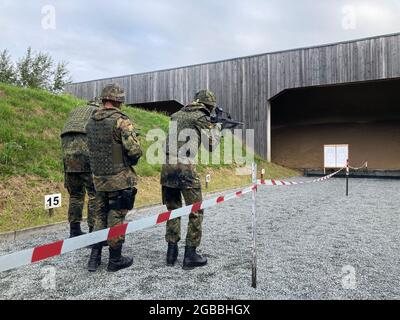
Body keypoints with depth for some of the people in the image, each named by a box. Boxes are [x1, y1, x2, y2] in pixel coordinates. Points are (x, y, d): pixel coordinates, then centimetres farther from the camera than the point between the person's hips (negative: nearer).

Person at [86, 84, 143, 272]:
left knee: (100, 216, 18)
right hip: (119, 179, -6)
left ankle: (94, 259, 22)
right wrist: (131, 161, 0)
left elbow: (92, 149, 13)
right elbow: (135, 150, -20)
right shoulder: (121, 121, -15)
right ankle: (115, 260, 18)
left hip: (98, 178, 6)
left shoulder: (91, 122, 7)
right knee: (116, 219, 4)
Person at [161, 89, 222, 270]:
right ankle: (190, 255, 10)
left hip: (167, 167, 7)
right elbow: (211, 146, 3)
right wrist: (217, 128, 20)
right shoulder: (202, 118, -1)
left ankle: (171, 252, 21)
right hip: (185, 168, -6)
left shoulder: (177, 115, 18)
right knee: (195, 213, 7)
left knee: (173, 210, 17)